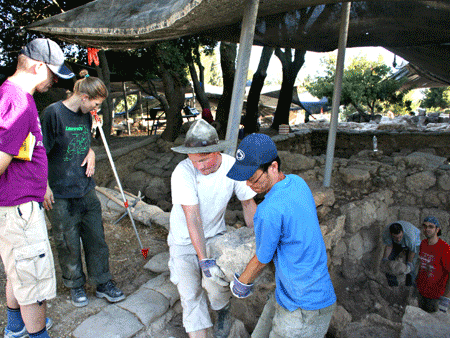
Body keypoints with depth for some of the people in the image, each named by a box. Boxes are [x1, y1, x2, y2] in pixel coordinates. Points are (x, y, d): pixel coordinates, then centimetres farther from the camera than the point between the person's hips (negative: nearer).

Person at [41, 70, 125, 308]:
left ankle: (103, 283, 25)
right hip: (61, 195, -6)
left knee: (96, 239, 11)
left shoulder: (86, 116, 8)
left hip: (87, 190, 6)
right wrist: (44, 186, -12)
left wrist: (91, 153, 2)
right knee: (69, 245, 8)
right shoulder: (53, 113, -12)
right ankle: (75, 286, 29)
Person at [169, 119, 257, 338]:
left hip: (214, 234, 1)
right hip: (184, 239, -1)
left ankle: (223, 312, 19)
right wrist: (204, 260, -36)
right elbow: (193, 218, -32)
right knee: (190, 293, 0)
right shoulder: (183, 172, -29)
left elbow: (248, 203, -5)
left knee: (215, 283, -15)